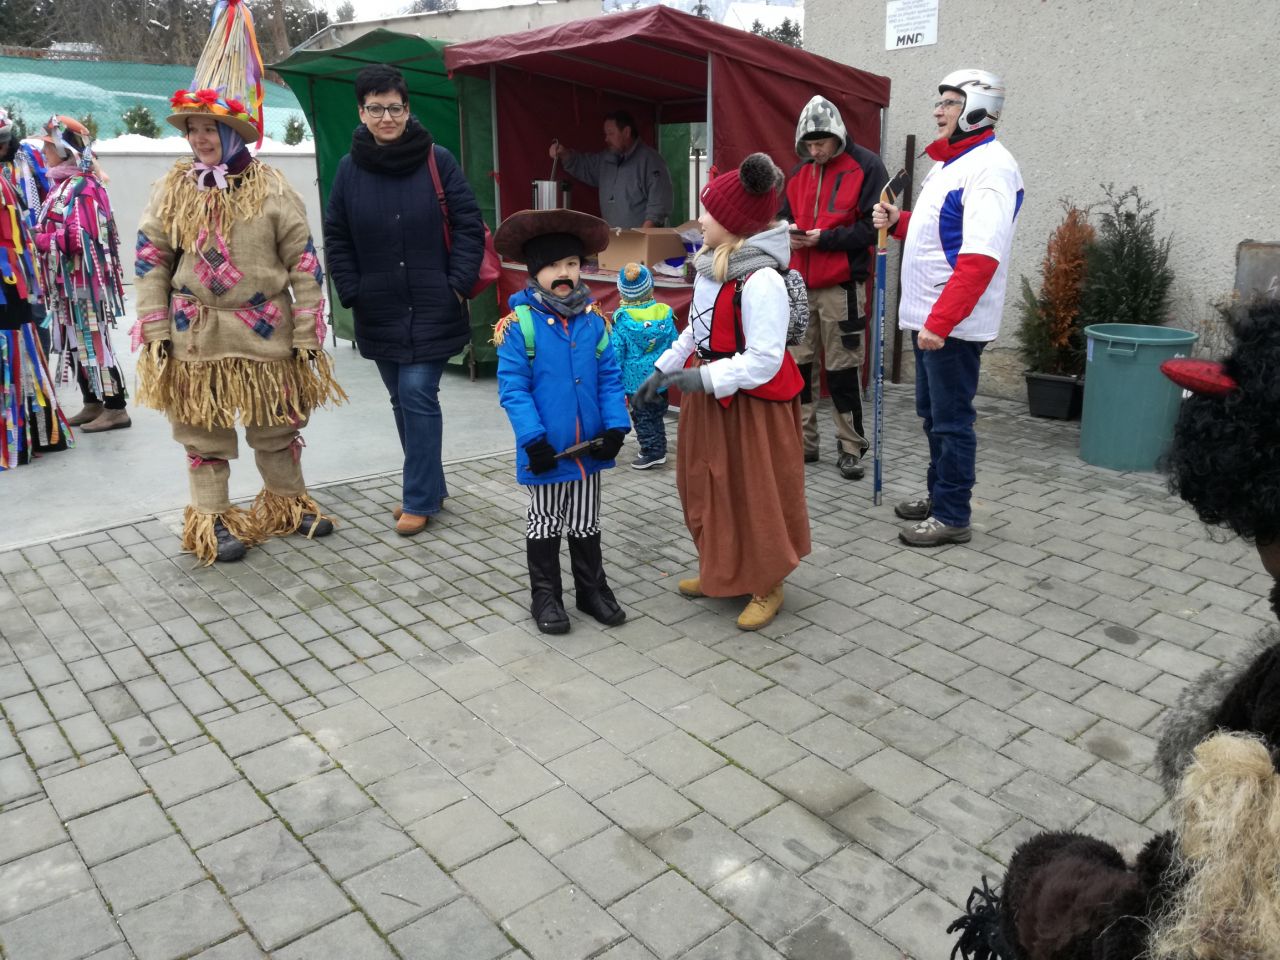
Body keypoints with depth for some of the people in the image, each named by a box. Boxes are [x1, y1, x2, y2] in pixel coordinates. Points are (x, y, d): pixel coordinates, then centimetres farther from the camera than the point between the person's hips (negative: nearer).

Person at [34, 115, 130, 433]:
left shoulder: (82, 188, -15)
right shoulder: (61, 184, 14)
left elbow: (78, 237, -22)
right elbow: (52, 228, 19)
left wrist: (36, 239, -14)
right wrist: (38, 235, 1)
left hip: (83, 281, -9)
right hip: (65, 282, 9)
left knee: (92, 343, -5)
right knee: (75, 344, 12)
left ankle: (116, 409, 1)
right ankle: (92, 405, 20)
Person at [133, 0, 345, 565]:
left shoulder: (272, 189, -6)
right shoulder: (172, 189, 0)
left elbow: (304, 264, -6)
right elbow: (150, 260, 3)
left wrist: (307, 334, -8)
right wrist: (155, 329, -3)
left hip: (265, 329, -1)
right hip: (196, 333, 1)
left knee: (277, 425, 12)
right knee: (203, 429, 9)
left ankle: (288, 504, 32)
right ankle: (212, 519, 23)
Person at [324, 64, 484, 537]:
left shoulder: (437, 161, -5)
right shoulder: (350, 168, 3)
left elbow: (469, 226, -4)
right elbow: (336, 238, 8)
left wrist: (459, 284, -10)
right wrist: (351, 292, 0)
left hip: (432, 308, -4)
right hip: (379, 311, 4)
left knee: (419, 396, -8)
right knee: (402, 401, 12)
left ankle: (419, 499, 4)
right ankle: (427, 486, 27)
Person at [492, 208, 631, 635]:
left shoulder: (594, 320, 0)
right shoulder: (520, 323, -12)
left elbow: (610, 378, 2)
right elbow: (513, 388, -14)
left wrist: (615, 426, -8)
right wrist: (533, 439, -20)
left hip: (589, 446, 4)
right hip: (546, 449, -4)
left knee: (586, 523, 18)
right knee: (545, 524, 14)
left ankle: (592, 588, 33)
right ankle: (545, 596, 28)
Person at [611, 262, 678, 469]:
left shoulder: (622, 320, -14)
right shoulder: (665, 314, -6)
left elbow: (617, 353, -11)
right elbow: (675, 345, 2)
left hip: (636, 380, -4)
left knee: (642, 417, 8)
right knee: (658, 415, 18)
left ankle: (651, 452, 8)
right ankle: (660, 450, 26)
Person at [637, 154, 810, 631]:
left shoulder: (760, 281, -24)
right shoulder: (710, 267, 5)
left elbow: (764, 359, -26)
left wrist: (707, 378, -28)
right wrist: (662, 370, 13)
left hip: (752, 405, -9)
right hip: (709, 397, 9)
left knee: (755, 496, 4)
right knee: (707, 489, 18)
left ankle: (766, 587, 23)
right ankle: (721, 572, 37)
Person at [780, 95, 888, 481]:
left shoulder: (866, 166, -5)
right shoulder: (799, 173, 14)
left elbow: (873, 227, -11)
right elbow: (784, 217, 20)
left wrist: (824, 238, -17)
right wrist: (788, 233, -4)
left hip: (842, 286, -6)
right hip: (799, 285, 6)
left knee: (843, 369, -1)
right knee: (797, 364, 7)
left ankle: (850, 448, 10)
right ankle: (803, 441, 19)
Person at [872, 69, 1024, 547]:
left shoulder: (990, 167, -15)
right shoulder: (948, 161, 15)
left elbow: (980, 258, -25)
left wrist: (941, 322, -30)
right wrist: (898, 222, 8)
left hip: (954, 322, -10)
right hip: (927, 315, 10)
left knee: (951, 419, -2)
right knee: (932, 412, 18)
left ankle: (952, 516, 9)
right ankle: (938, 494, 32)